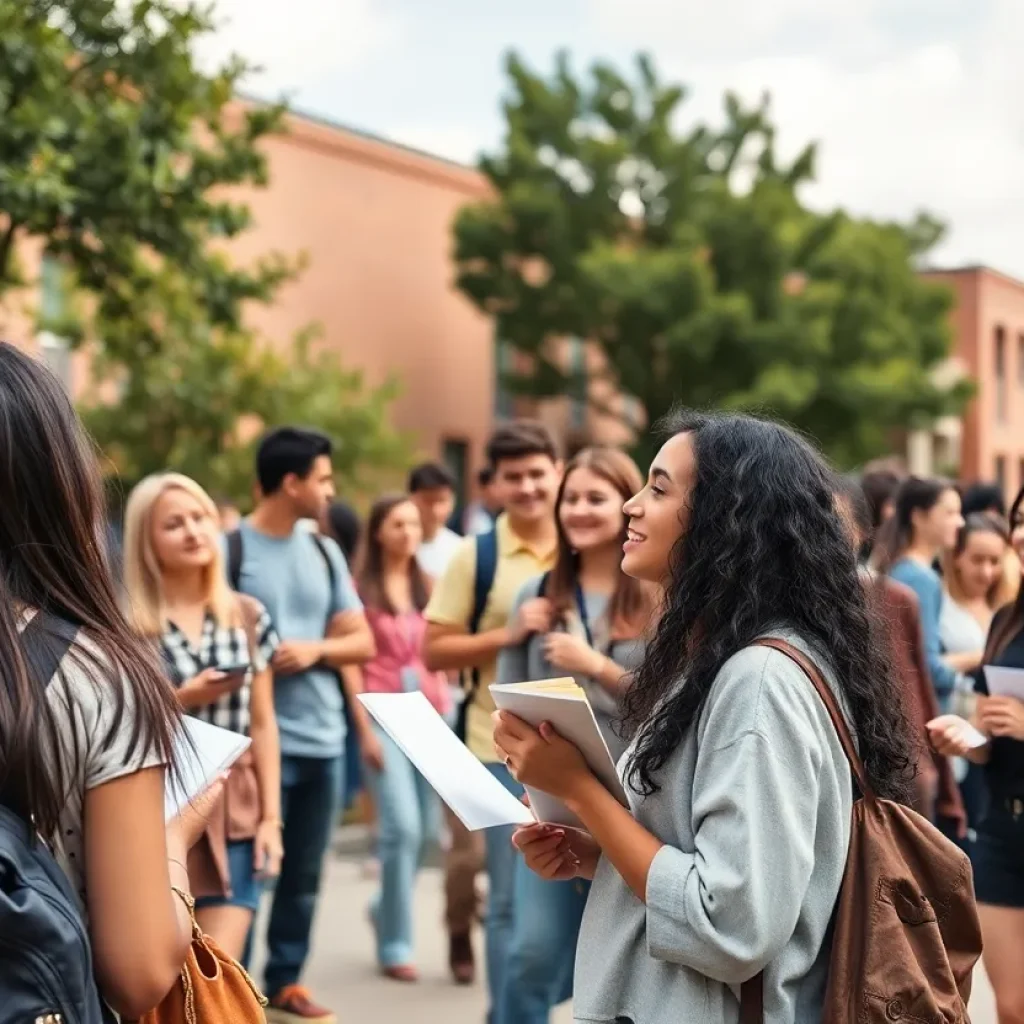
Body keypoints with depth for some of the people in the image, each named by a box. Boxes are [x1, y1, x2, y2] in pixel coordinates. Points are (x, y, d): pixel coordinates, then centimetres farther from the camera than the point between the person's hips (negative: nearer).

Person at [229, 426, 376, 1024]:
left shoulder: (325, 552, 11)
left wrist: (316, 649, -6)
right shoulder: (230, 549, -7)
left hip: (324, 739, 6)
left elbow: (362, 642, 12)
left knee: (305, 874, 12)